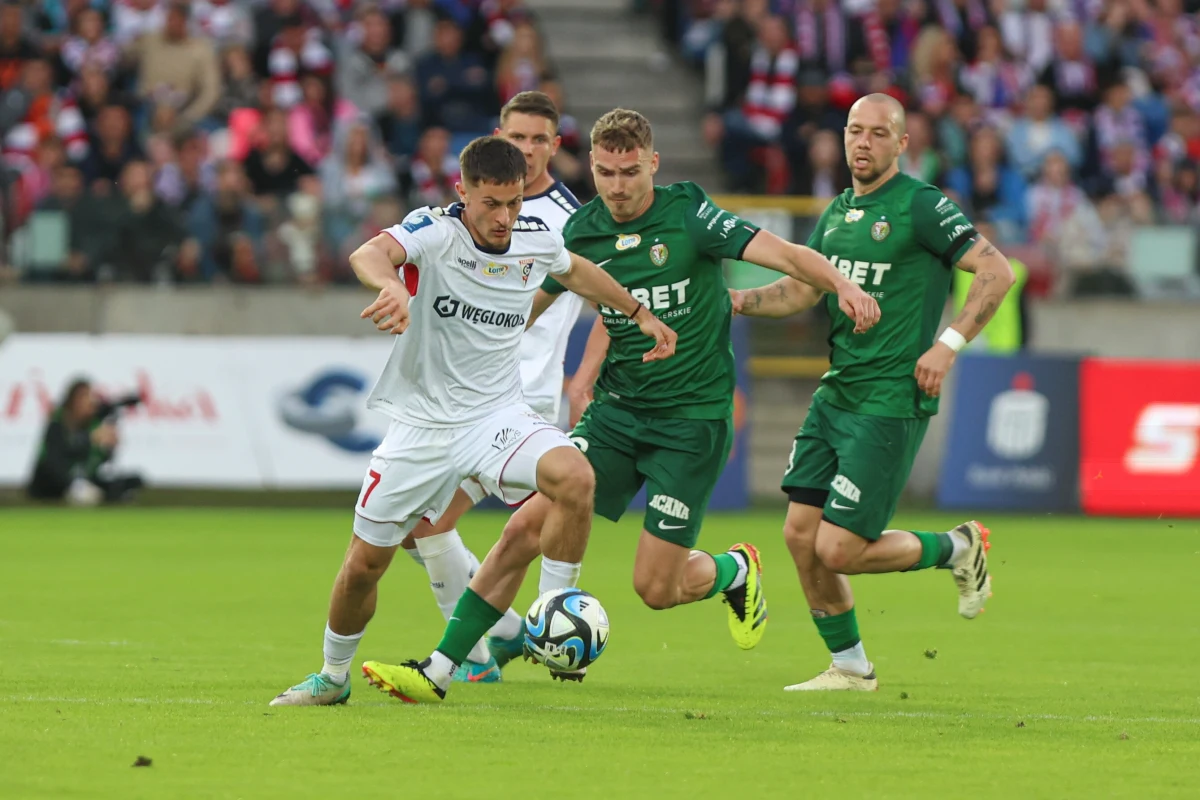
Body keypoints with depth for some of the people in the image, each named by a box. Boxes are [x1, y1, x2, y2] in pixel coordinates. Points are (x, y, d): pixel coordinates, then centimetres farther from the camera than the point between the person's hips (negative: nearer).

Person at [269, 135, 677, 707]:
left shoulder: (536, 240, -2)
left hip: (498, 415, 2)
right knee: (364, 562, 5)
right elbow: (369, 254, -40)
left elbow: (574, 269, 24)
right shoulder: (436, 232, -17)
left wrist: (638, 312, 27)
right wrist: (391, 286, -62)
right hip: (422, 420, -2)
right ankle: (332, 677, 32)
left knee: (576, 478, -28)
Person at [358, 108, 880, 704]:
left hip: (691, 421, -4)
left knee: (655, 587, -6)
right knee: (528, 527, -8)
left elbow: (782, 253, -19)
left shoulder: (688, 216, -12)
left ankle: (736, 570, 28)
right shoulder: (582, 231, 1)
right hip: (616, 410, 4)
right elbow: (528, 304, 16)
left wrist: (843, 284, -36)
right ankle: (438, 671, -3)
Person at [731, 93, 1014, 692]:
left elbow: (997, 272, -12)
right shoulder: (837, 212, 13)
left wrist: (949, 343, -19)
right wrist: (734, 301, 5)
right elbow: (801, 289, 21)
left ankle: (957, 549, 14)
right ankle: (850, 667, 18)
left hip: (892, 402, -8)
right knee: (801, 534, 2)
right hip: (835, 395, 8)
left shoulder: (921, 206, -9)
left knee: (838, 550, -11)